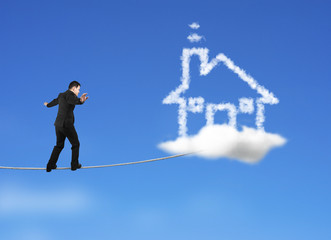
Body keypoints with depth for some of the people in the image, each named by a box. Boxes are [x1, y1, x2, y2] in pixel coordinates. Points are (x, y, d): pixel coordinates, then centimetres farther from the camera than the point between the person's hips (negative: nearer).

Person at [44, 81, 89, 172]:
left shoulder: (61, 95, 14)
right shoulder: (70, 94, -12)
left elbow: (55, 101, 36)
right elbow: (74, 100, -38)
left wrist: (48, 105, 60)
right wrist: (80, 100, -62)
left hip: (58, 124, 8)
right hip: (67, 125, -8)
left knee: (59, 145, 21)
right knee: (75, 144, 12)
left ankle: (50, 165, 17)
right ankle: (74, 165, 18)